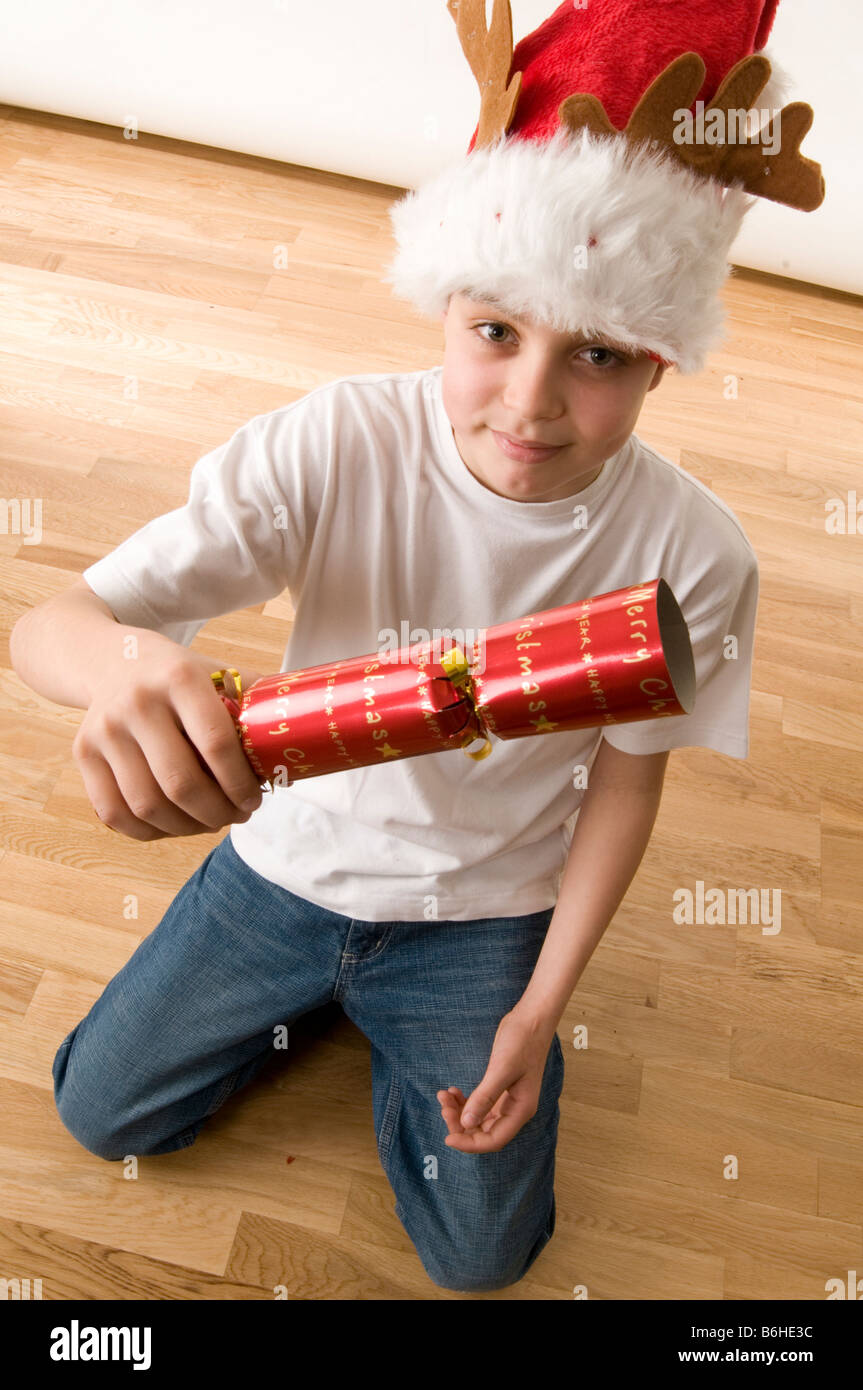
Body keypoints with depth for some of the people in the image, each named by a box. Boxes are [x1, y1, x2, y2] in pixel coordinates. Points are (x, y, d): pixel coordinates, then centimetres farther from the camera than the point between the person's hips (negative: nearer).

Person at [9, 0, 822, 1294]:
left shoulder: (692, 552, -23)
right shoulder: (335, 446, -27)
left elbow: (626, 781, -8)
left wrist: (542, 1008, -7)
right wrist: (124, 668, -54)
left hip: (487, 907, 0)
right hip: (290, 856, 1)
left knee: (482, 1253, 10)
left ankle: (409, 1011, 35)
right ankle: (320, 984, 35)